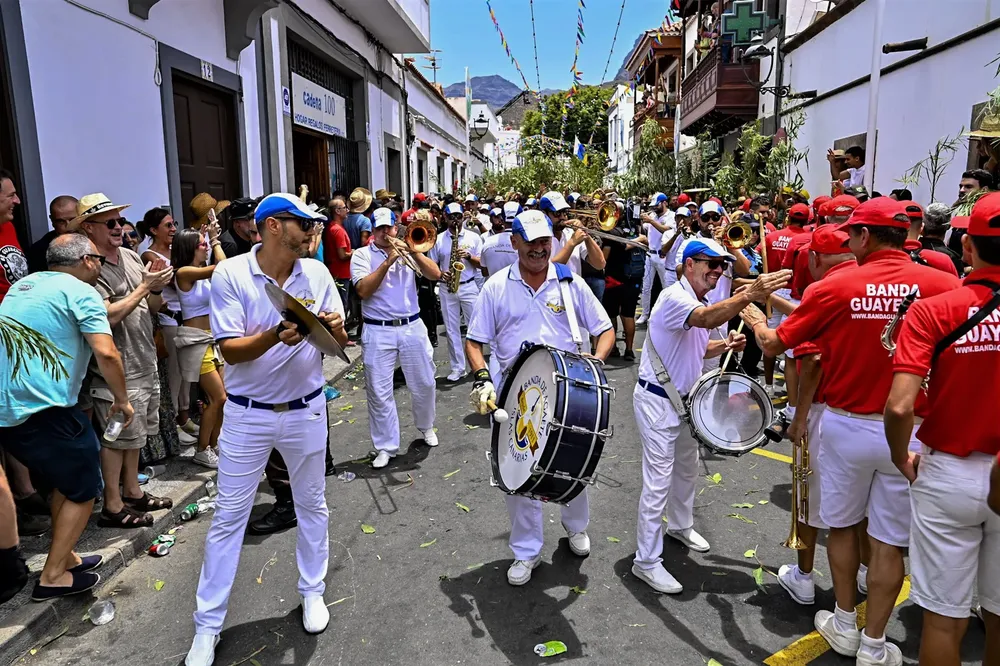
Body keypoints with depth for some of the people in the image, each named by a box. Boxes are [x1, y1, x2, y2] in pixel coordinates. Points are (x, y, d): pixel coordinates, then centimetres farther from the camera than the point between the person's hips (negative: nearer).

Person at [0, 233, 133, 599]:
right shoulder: (81, 292, -9)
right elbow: (106, 353, -19)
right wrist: (122, 400, -6)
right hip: (44, 409, -8)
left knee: (64, 481, 24)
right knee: (83, 489, 9)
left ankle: (64, 557, 32)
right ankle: (53, 576, 11)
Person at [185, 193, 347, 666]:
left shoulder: (317, 273, -3)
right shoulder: (230, 274, -11)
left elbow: (338, 344, -1)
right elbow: (230, 350, -16)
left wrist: (335, 328, -24)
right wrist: (275, 336, -34)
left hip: (305, 410, 3)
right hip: (247, 414, -2)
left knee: (312, 506, 16)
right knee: (228, 517, 7)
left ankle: (313, 591, 38)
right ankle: (207, 626, 24)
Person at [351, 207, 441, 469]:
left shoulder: (407, 250, 9)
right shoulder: (362, 255, 2)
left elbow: (435, 274, -4)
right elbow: (364, 290, -14)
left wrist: (413, 251, -15)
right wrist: (387, 261, -17)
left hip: (412, 327, 2)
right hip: (378, 331, -2)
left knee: (424, 384, 12)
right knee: (379, 392, 1)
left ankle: (426, 426, 38)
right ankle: (385, 447, 14)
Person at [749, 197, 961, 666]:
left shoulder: (833, 287, -12)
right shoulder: (942, 285, -10)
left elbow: (774, 345, -3)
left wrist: (755, 319, 17)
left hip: (846, 426, 0)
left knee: (842, 526, 18)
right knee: (889, 540, 12)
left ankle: (844, 626, 33)